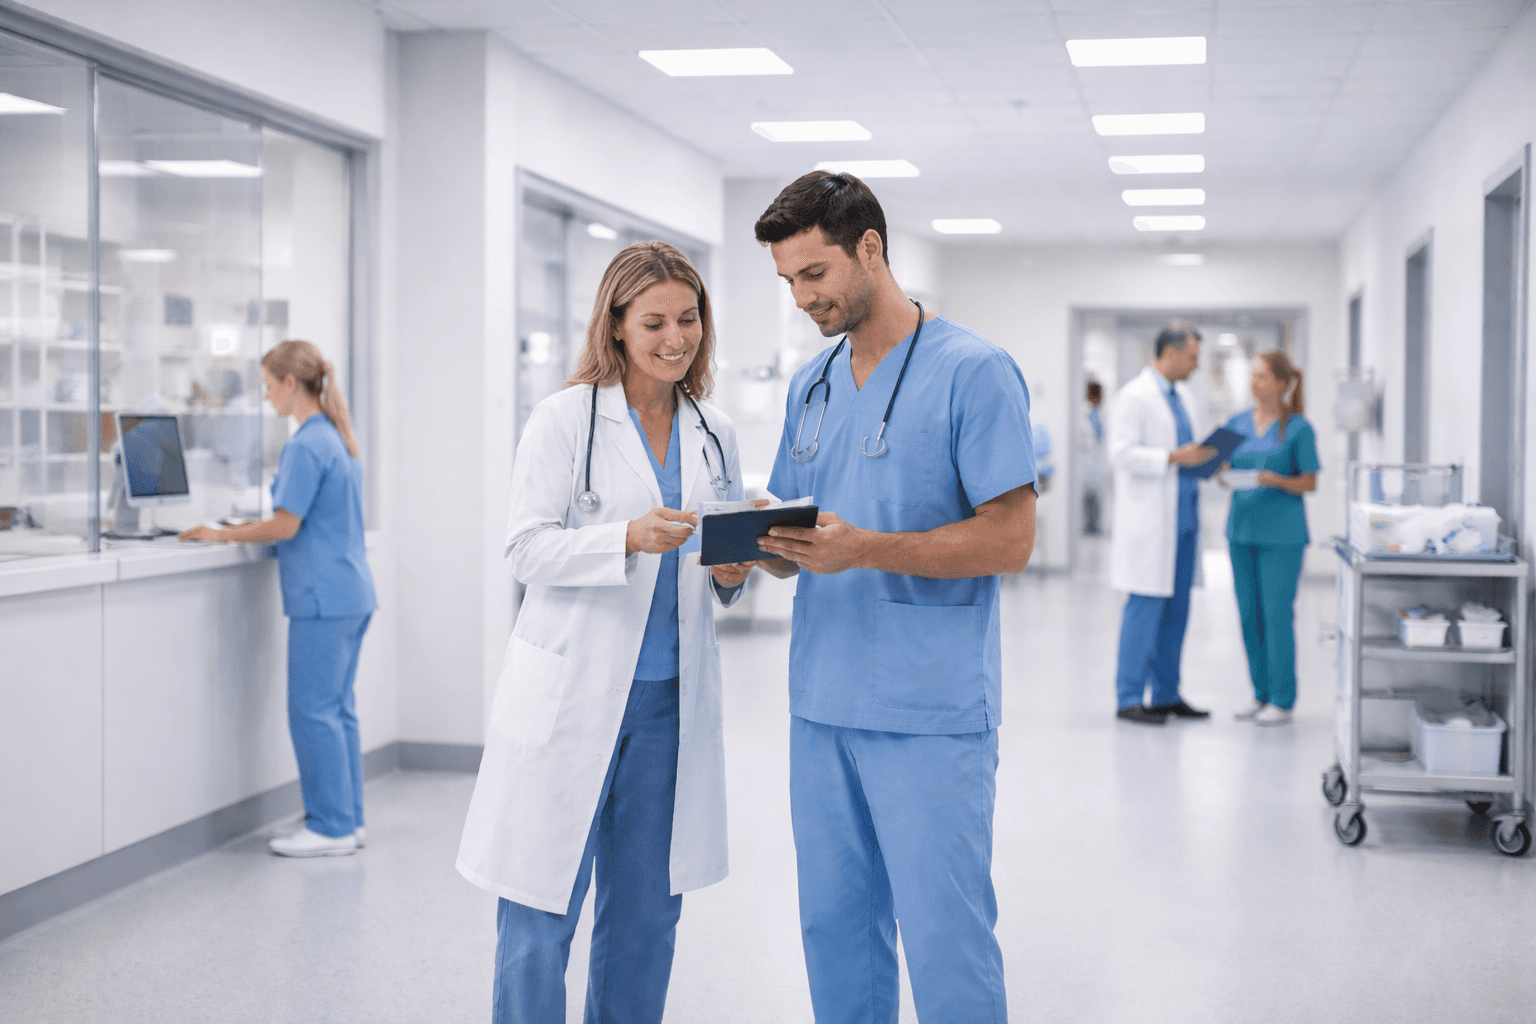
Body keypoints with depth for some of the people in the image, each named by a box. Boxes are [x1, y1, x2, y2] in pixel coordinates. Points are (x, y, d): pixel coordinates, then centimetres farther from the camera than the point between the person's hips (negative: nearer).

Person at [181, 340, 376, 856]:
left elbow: (287, 525, -16)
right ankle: (348, 818, 18)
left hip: (323, 596, -10)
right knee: (338, 707, 13)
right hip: (352, 590, 10)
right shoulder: (338, 439, 15)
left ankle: (331, 828, 2)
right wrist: (261, 529, 18)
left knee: (313, 711, -3)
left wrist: (222, 534, -5)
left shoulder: (306, 446, -15)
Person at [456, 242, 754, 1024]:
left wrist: (730, 573, -6)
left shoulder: (716, 435, 11)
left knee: (646, 914, 13)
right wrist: (628, 538, -24)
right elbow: (526, 548, -10)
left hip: (671, 696, 5)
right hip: (572, 692, -5)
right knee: (539, 916, 0)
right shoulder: (565, 419, -4)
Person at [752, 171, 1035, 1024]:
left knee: (945, 940, -1)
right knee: (835, 930, 13)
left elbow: (1009, 539, -13)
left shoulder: (973, 372, -8)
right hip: (821, 705, 7)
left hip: (931, 718, -7)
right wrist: (762, 546, -6)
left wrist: (865, 549, -23)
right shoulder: (810, 385, 14)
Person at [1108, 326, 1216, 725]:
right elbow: (1121, 453, -18)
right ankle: (1130, 699, 0)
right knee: (1146, 606, -7)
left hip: (1183, 517, 8)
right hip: (1149, 520, -8)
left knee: (1177, 609, 10)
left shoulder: (1185, 396, 16)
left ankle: (1166, 695, 17)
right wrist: (1174, 457, -23)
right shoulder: (1134, 397, -10)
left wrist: (1204, 458, 4)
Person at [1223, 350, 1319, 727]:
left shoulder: (1298, 428, -4)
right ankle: (1261, 694, 18)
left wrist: (1276, 480, -20)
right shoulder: (1237, 423, 10)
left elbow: (1310, 483, -4)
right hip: (1242, 526, 5)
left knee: (1277, 614, -5)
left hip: (1281, 533, -5)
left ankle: (1282, 700, 3)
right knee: (1250, 614, 8)